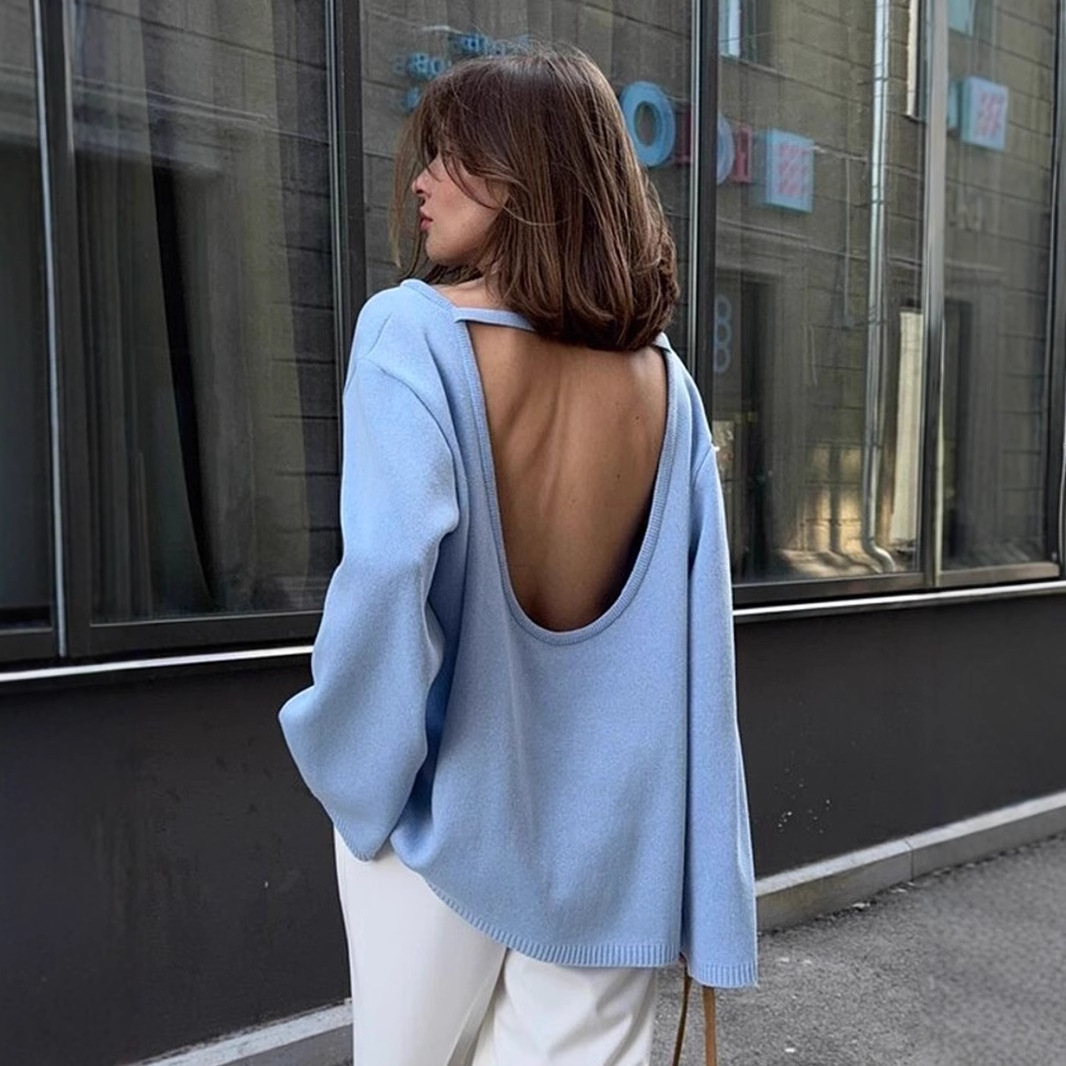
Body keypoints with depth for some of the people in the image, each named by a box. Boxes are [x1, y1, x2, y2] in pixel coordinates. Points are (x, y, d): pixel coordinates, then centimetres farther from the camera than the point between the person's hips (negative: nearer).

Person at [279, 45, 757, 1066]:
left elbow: (388, 574, -26)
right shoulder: (662, 378, 1)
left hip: (452, 804, -3)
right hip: (611, 824, 4)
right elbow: (696, 630, 0)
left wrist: (353, 774, -9)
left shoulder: (413, 330, -13)